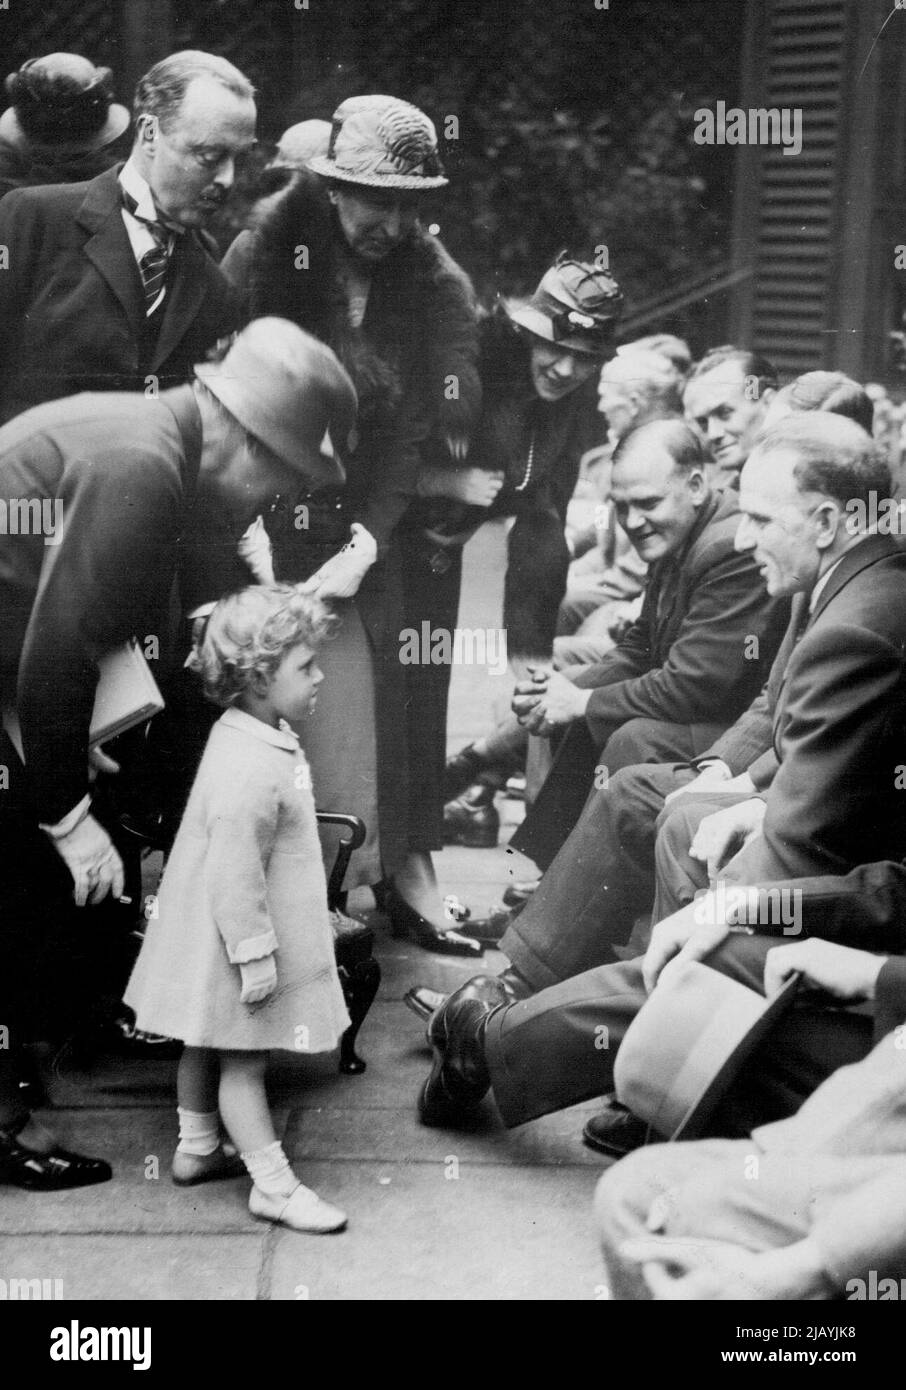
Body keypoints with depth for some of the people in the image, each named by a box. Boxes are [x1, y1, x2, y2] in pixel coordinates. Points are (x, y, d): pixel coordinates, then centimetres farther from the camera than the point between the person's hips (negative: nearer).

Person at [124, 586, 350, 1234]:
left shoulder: (259, 737, 3)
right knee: (243, 1061, 3)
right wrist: (255, 955, -23)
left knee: (208, 1047, 23)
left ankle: (196, 1149, 39)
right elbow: (234, 873, -29)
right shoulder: (249, 770, -30)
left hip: (218, 935, 10)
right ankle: (274, 1184, 14)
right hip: (235, 944, -10)